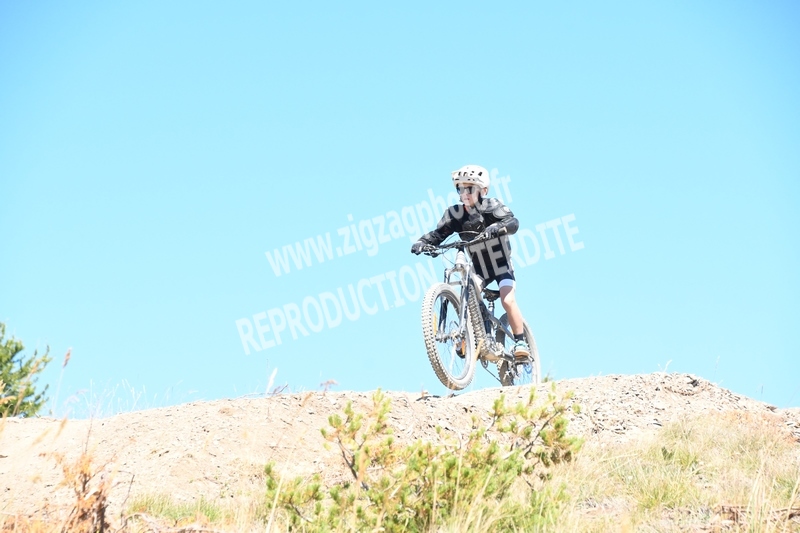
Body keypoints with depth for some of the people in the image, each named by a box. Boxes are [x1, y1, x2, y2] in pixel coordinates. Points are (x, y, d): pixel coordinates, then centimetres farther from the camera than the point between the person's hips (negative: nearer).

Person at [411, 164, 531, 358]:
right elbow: (438, 233, -15)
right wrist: (422, 242, -35)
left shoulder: (492, 206, -17)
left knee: (508, 300, -21)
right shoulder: (455, 214, -10)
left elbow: (513, 222, -32)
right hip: (479, 270, 3)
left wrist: (497, 227, -53)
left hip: (502, 266, -3)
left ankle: (520, 342, -12)